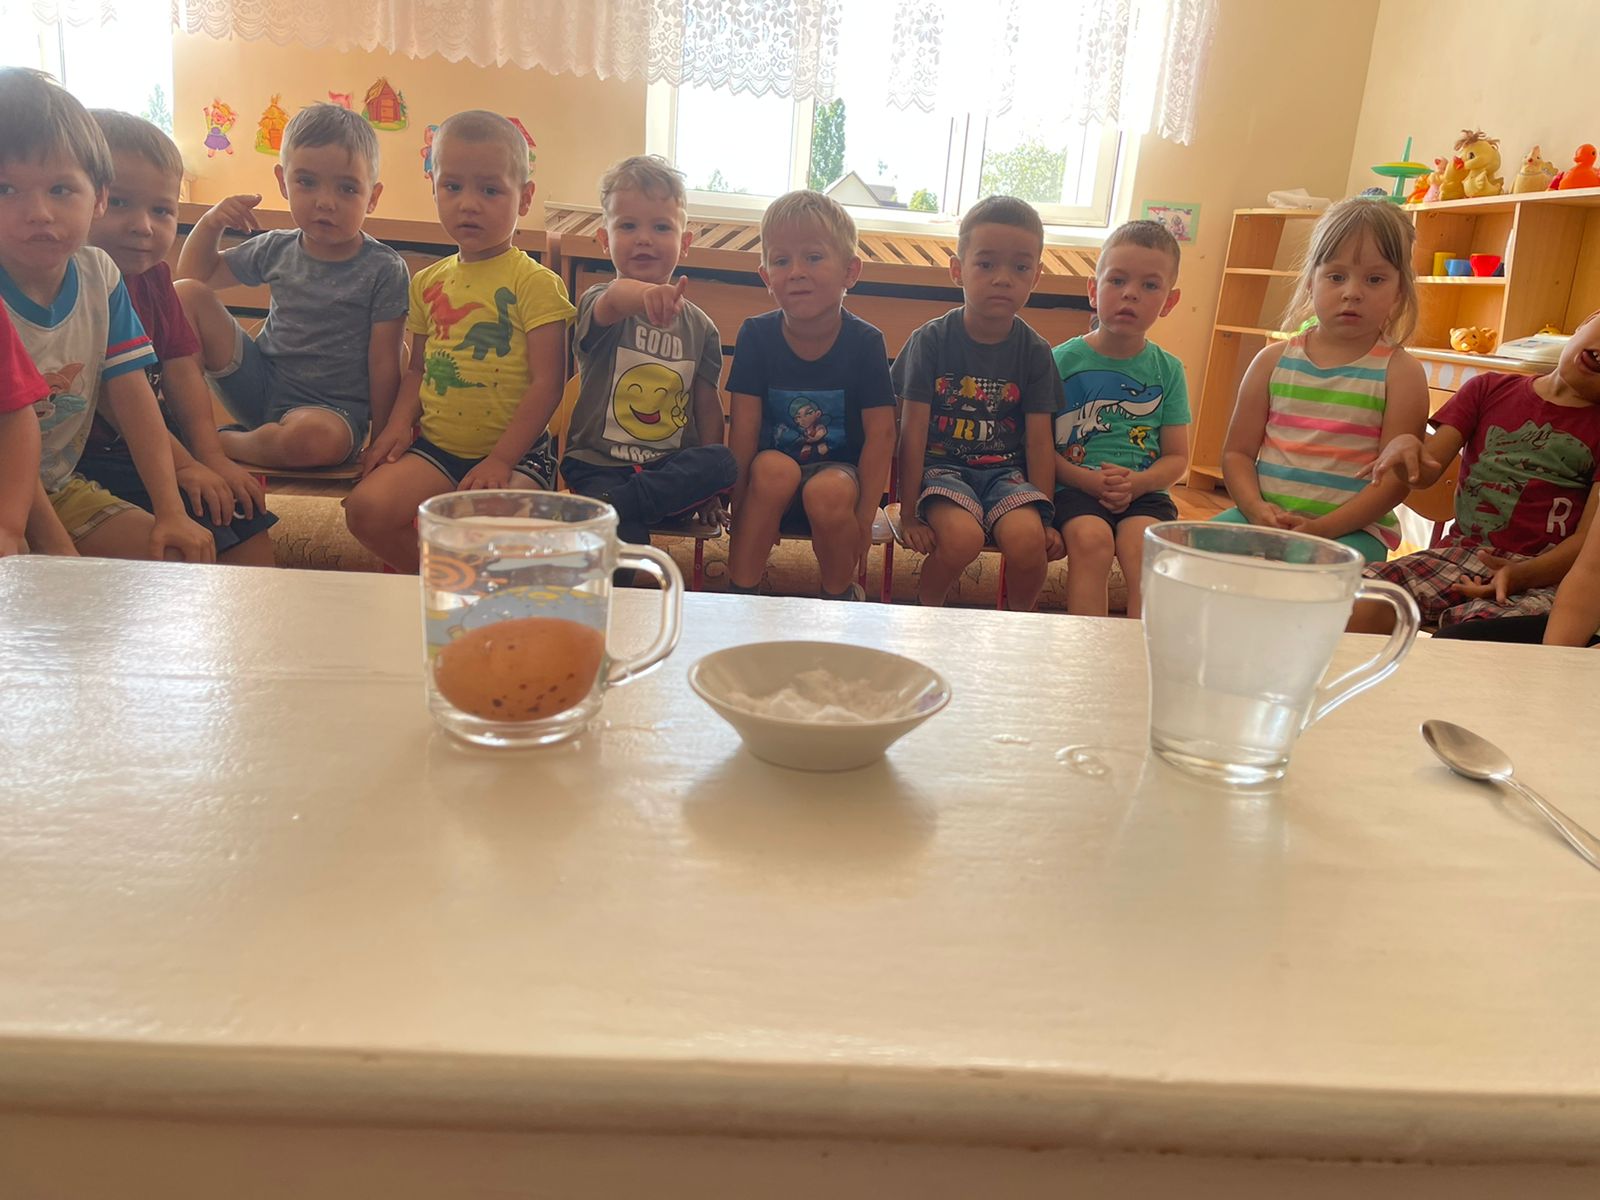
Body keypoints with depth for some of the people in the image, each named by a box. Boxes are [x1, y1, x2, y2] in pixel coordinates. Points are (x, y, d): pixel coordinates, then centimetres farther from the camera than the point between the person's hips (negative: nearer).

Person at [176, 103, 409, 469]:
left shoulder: (384, 269, -9)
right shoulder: (276, 249, 4)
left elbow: (384, 364, -10)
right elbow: (194, 274, 19)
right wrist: (211, 223, 1)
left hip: (330, 407, -4)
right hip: (260, 387, 5)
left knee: (319, 439, -42)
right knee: (186, 294, -8)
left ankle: (221, 443, -14)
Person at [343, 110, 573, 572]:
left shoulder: (535, 282, -6)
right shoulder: (427, 282, 12)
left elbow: (546, 383, -11)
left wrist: (500, 460, -17)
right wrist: (399, 422, 1)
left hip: (514, 451, -5)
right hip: (437, 446, 6)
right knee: (367, 509, -15)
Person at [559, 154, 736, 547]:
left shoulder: (700, 326, 10)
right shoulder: (597, 303, -3)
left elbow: (708, 407, 12)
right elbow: (612, 300, -30)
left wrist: (708, 486, 0)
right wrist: (643, 293, -55)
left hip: (672, 466, 5)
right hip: (598, 463, -4)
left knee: (725, 461, -29)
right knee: (625, 534, -35)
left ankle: (612, 504, -28)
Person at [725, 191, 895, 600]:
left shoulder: (865, 342, -10)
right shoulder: (756, 335, -7)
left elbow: (880, 434, -11)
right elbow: (743, 428, -9)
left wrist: (863, 518, -16)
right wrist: (740, 503, -15)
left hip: (838, 470, -1)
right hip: (771, 477, 1)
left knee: (829, 493, -33)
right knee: (775, 469, -32)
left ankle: (841, 596, -3)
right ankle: (739, 592, -19)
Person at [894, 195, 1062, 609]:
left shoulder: (1035, 351, 2)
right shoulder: (931, 340, -5)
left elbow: (1039, 441, 1)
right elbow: (913, 431, -6)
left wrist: (1044, 518, -3)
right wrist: (909, 512, -9)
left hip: (1007, 470, 2)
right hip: (942, 466, -2)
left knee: (1028, 538, -28)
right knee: (962, 536, -32)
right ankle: (922, 614, -1)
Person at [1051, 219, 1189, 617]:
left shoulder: (1167, 370, 12)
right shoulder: (1063, 360, 4)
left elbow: (1177, 456, 11)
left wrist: (1137, 483, -10)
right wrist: (1088, 480, -16)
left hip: (1143, 491, 2)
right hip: (1075, 487, -2)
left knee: (1141, 542, -28)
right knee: (1091, 538, -31)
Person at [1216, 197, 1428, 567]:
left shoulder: (1400, 373, 1)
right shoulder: (1274, 361, 9)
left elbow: (1396, 478, -5)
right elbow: (1238, 451, 7)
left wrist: (1323, 528, -18)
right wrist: (1256, 508, -13)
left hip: (1351, 529, -3)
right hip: (1264, 517, 3)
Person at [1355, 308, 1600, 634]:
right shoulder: (1489, 388, 15)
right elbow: (1427, 470, 5)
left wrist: (1520, 575, -20)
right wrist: (1404, 446, -20)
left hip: (1541, 574, -2)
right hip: (1460, 552, 2)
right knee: (1359, 609, -28)